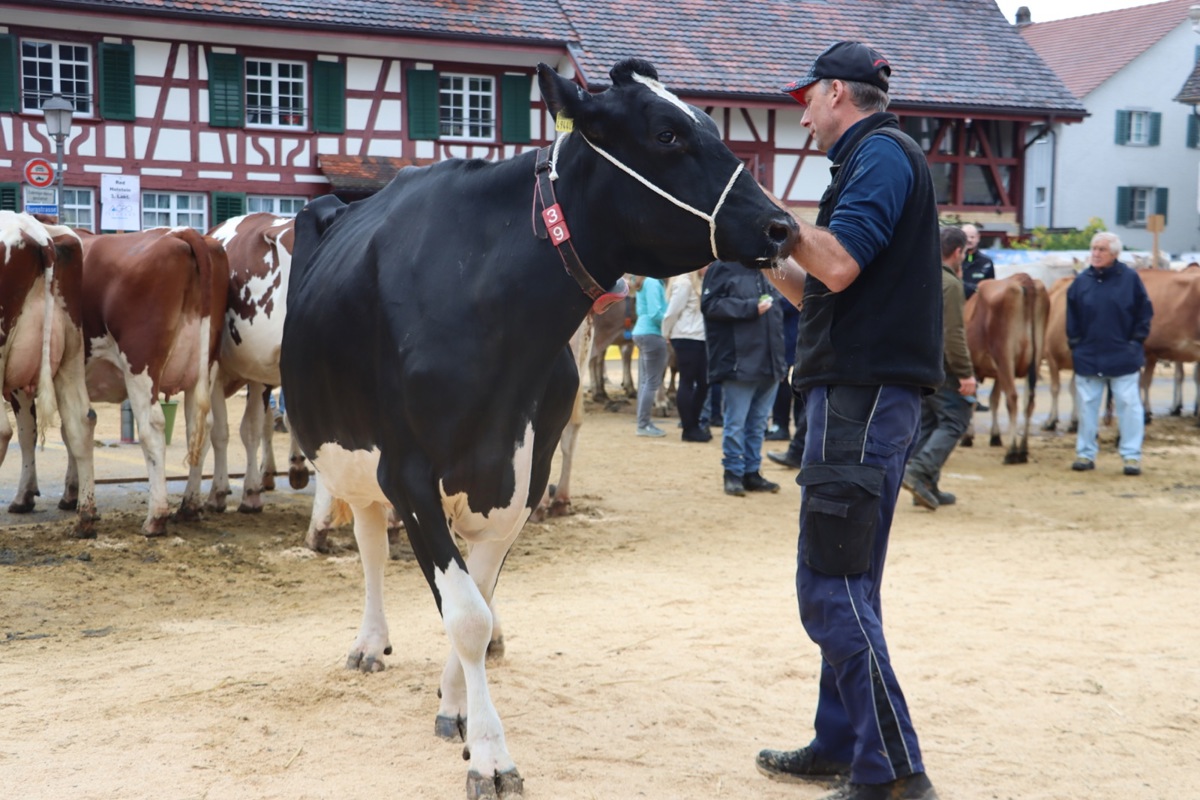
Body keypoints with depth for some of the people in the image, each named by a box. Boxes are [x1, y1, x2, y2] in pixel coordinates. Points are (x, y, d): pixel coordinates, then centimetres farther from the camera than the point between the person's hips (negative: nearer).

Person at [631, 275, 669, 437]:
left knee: (645, 381, 12)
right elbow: (655, 313, -20)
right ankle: (644, 425, -5)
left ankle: (644, 423, 15)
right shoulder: (653, 282, -14)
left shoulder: (645, 282, 13)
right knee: (652, 382, -6)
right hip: (652, 334, -9)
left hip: (641, 332, 9)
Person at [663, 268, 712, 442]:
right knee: (687, 383, -1)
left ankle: (694, 424, 21)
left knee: (703, 382, 10)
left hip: (698, 339, 8)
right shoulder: (684, 283, -12)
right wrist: (667, 334, -2)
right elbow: (673, 311, -12)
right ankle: (689, 429, 5)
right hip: (686, 339, -8)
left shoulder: (700, 283, 15)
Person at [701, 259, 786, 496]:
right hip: (739, 362, -7)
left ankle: (752, 472, 20)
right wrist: (751, 308, -16)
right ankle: (733, 473, 10)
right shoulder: (722, 268, -4)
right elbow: (710, 304, -14)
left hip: (768, 362, 7)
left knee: (758, 423, 12)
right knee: (736, 423, -1)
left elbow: (777, 306, 26)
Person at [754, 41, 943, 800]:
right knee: (845, 582, 16)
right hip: (867, 395, 11)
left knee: (831, 589, -9)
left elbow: (838, 266, -23)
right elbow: (824, 293, 23)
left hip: (861, 396, -11)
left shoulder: (881, 153, -9)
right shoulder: (875, 160, 21)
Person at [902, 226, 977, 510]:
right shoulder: (950, 284, -13)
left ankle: (926, 487, 13)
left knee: (925, 423, 12)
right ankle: (919, 471, -17)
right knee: (954, 420, -2)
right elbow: (953, 333, -20)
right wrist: (966, 373, -18)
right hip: (942, 367, -8)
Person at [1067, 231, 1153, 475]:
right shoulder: (1081, 281, 4)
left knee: (1129, 405, 0)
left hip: (1123, 358, -2)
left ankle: (1132, 455, 7)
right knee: (1086, 406, 7)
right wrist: (1075, 344, 4)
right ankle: (1085, 453, 17)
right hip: (1087, 358, 2)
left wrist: (1136, 341, -1)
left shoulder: (1130, 278, -3)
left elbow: (1145, 312, 3)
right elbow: (1072, 318, 11)